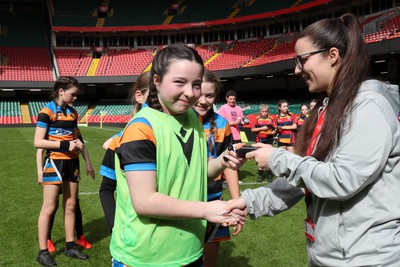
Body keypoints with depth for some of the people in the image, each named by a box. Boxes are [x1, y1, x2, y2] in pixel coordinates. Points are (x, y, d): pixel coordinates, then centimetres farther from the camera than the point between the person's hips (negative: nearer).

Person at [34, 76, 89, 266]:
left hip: (72, 161, 7)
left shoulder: (73, 113, 10)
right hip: (55, 161, -7)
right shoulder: (47, 112, -11)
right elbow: (38, 142, -16)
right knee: (49, 208, -1)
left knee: (70, 205, 11)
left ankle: (70, 247, 22)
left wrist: (77, 143, -2)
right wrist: (65, 145, -21)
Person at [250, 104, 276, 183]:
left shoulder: (271, 119, 4)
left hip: (269, 140, 0)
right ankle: (260, 175, 16)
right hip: (260, 140, 0)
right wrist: (262, 128, -11)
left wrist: (273, 132, -13)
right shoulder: (257, 119, 1)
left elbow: (275, 129, 8)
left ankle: (269, 175, 11)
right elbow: (253, 129, -3)